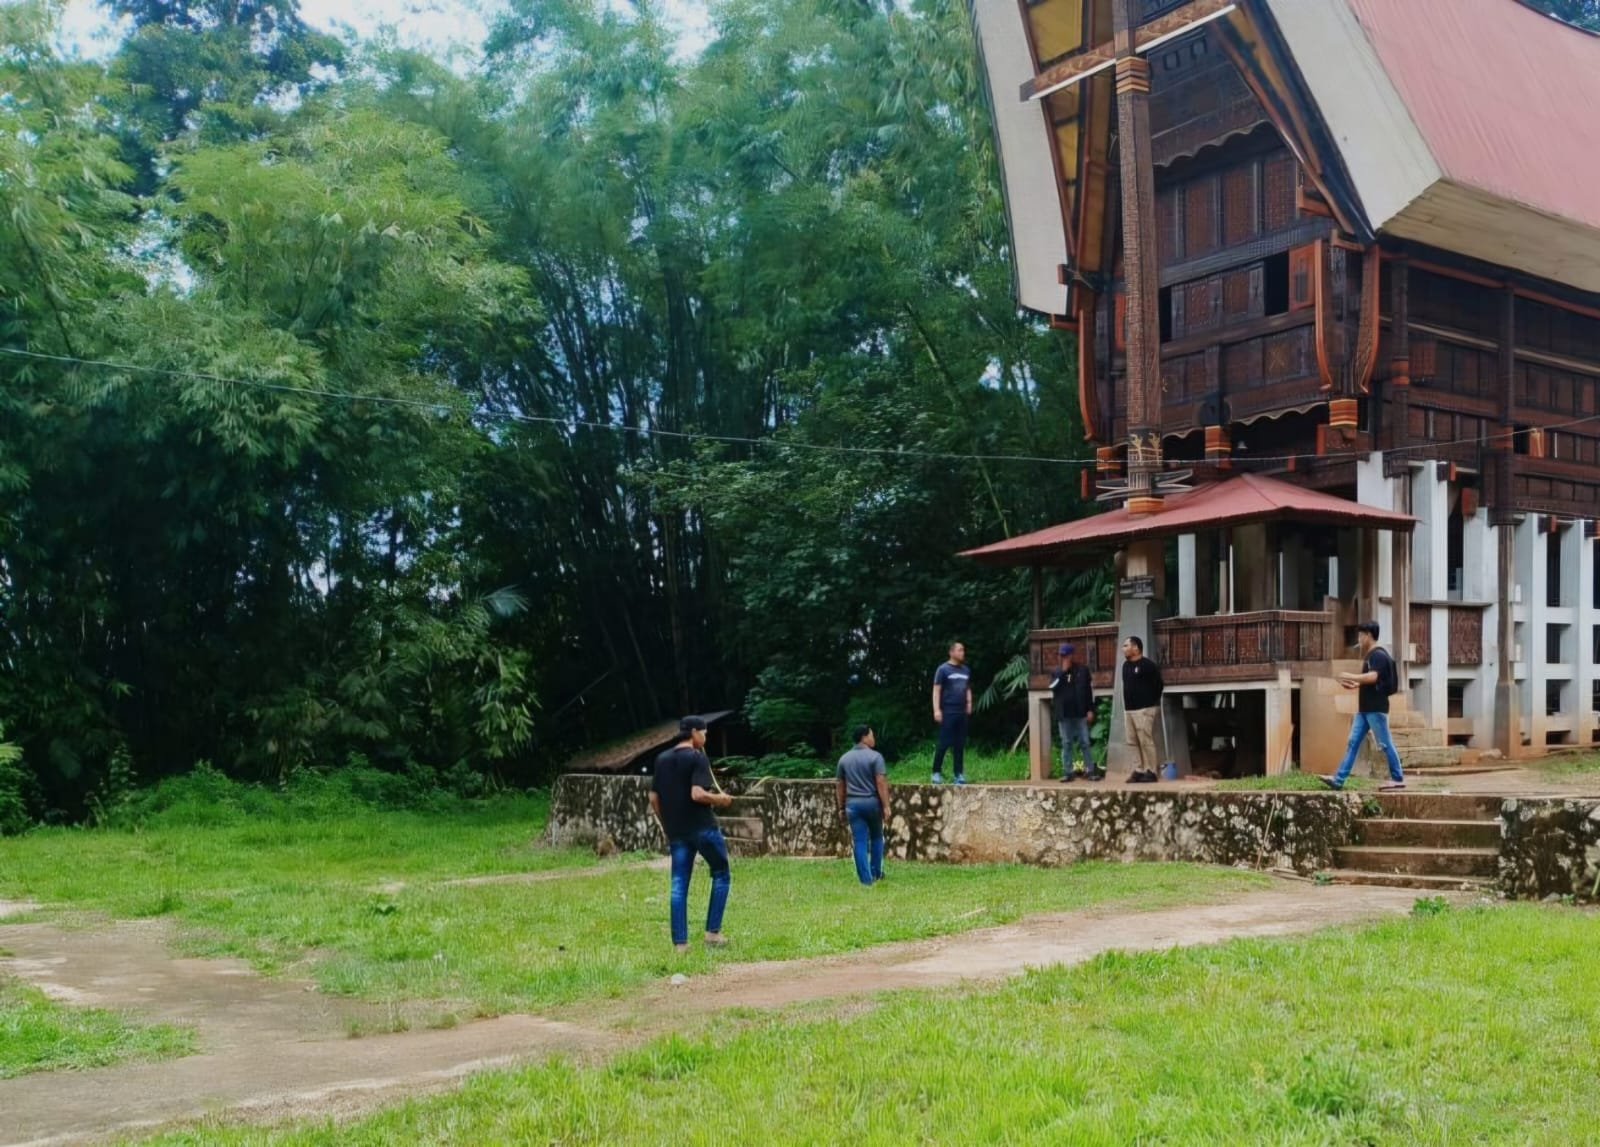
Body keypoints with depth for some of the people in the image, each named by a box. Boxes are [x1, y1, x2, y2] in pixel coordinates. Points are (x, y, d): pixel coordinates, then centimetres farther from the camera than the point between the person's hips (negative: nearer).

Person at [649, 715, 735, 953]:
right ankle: (713, 932, 8)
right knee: (721, 875, 11)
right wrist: (720, 799, -5)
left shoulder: (662, 760, 11)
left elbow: (654, 799, 11)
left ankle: (680, 942, 3)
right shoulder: (698, 758, -10)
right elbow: (697, 794, -22)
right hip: (702, 827, -6)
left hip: (676, 831, 6)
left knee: (679, 885, 6)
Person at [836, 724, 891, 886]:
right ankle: (876, 874, 22)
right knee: (876, 838, 17)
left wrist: (841, 807, 17)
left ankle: (866, 879, 0)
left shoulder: (844, 759, 6)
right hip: (872, 802, -3)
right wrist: (886, 806, -12)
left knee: (860, 842, 2)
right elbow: (881, 783, -14)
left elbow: (841, 786, 10)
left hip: (853, 804, 3)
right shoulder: (875, 756, -9)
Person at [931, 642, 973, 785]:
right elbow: (936, 690, -6)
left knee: (960, 744, 6)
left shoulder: (966, 671, 14)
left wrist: (969, 703, 9)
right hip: (948, 712, -6)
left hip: (962, 712, 6)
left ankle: (959, 774, 11)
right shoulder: (943, 669, -3)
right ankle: (937, 772, 4)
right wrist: (937, 710, -13)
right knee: (944, 743, -6)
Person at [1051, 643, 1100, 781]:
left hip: (1080, 713, -2)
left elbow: (1089, 691, 4)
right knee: (1066, 744, 4)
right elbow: (1053, 687, -10)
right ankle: (1067, 772, 6)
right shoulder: (1058, 673, 8)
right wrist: (1063, 671, -12)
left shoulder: (1083, 670, 3)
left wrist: (1090, 710, -1)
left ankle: (1090, 770, 4)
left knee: (1085, 743, 0)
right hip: (1064, 714, 2)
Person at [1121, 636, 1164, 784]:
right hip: (1129, 710, 8)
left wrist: (1151, 702, -2)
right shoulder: (1126, 665, 15)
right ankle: (1141, 770, 13)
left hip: (1144, 709, -8)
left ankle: (1150, 772, -5)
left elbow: (1159, 685, -7)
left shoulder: (1147, 665, -9)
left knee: (1146, 741, -9)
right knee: (1134, 742, 8)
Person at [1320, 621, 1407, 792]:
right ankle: (1339, 780, 2)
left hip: (1376, 708, -10)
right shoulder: (1370, 655, 17)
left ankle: (1398, 779, 9)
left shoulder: (1378, 655, -14)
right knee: (1353, 743, 4)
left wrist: (1351, 677, -18)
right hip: (1365, 708, 10)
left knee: (1385, 744, -1)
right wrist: (1355, 685, 11)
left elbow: (1373, 677, -27)